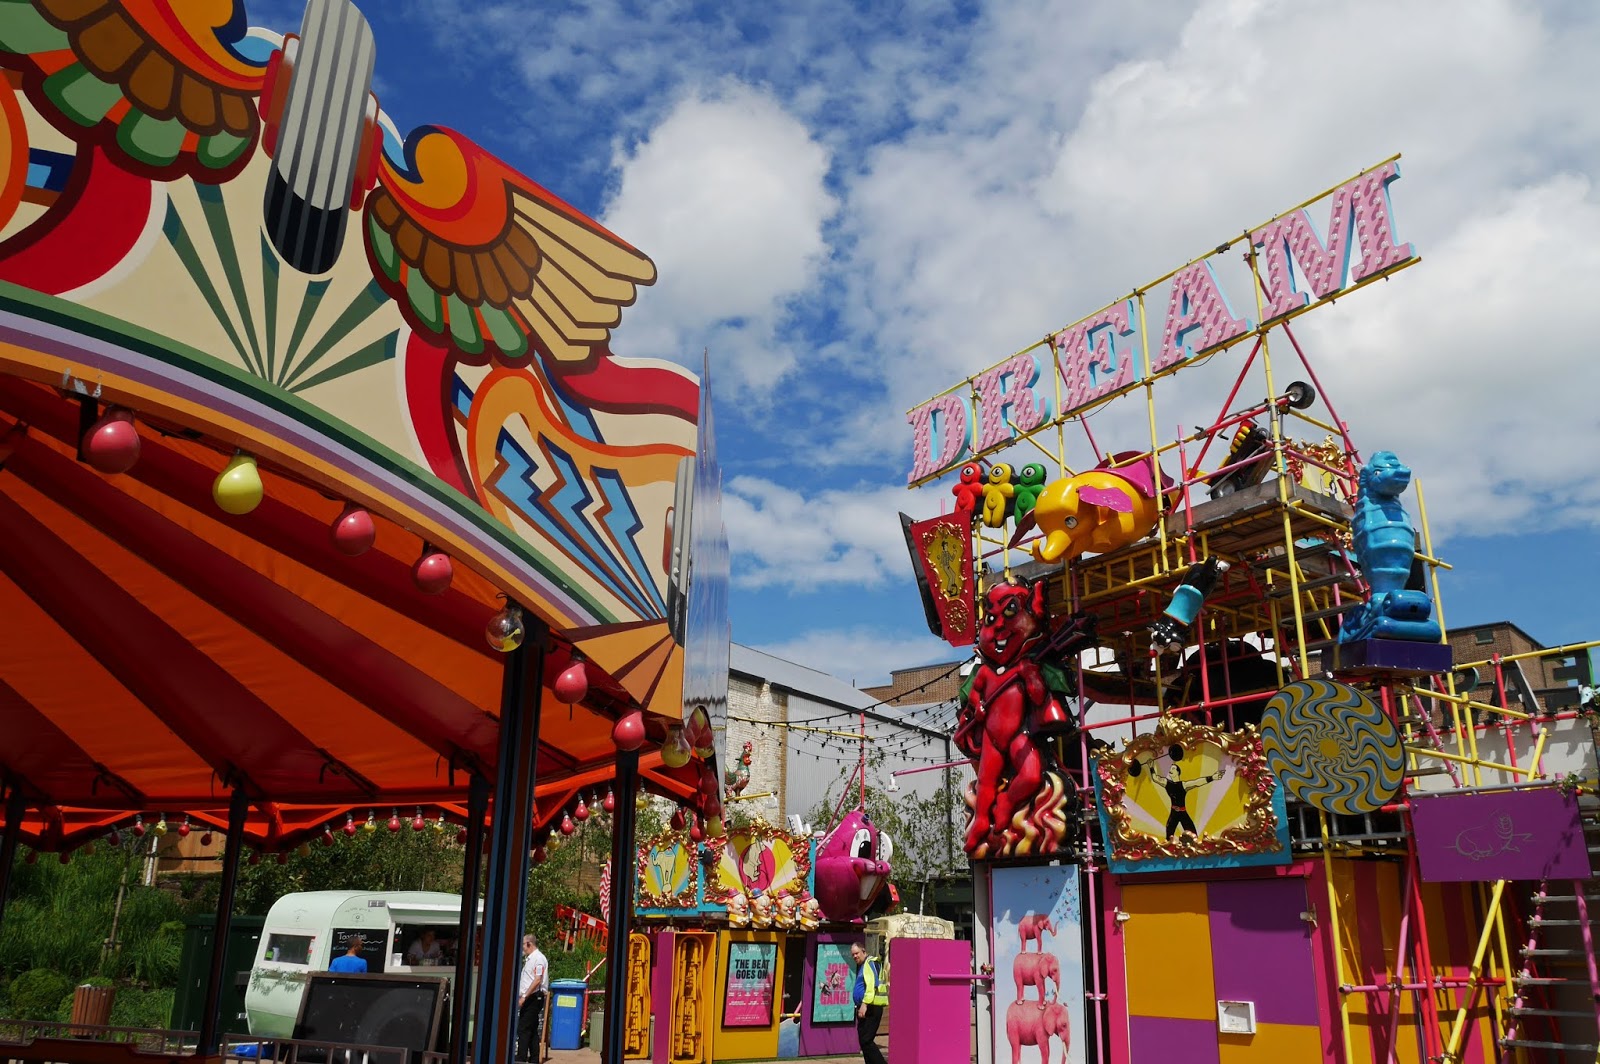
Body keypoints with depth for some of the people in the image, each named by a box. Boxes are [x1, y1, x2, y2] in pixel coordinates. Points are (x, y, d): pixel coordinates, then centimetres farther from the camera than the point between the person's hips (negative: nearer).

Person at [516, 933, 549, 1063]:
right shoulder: (529, 959, 18)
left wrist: (524, 996, -22)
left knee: (523, 1029, -10)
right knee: (532, 1030, 11)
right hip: (528, 999, 10)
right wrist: (521, 996, 17)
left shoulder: (538, 958, -12)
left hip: (533, 998, -10)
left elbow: (537, 980, -21)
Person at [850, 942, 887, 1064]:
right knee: (864, 1041, 12)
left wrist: (864, 1004, -26)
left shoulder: (869, 963, -9)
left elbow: (871, 985, -21)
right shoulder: (861, 966, 20)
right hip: (864, 1007, 10)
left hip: (871, 1007, -10)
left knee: (866, 1041, -13)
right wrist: (860, 1006, 16)